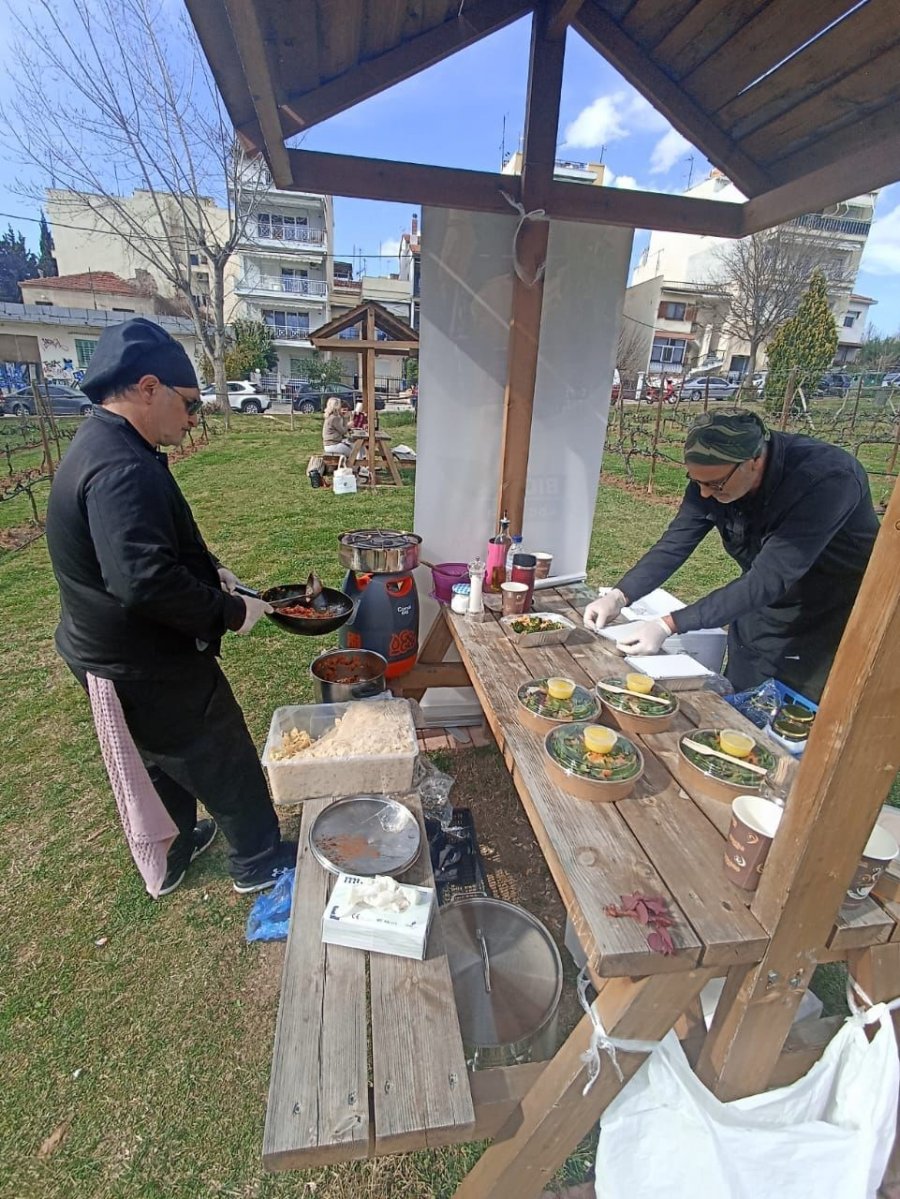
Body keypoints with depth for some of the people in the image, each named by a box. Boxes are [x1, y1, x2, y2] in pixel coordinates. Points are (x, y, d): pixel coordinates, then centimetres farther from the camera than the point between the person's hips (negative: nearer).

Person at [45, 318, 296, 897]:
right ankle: (260, 862, 31)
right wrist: (230, 612, -24)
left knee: (161, 761, 27)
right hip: (146, 667, -10)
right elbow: (146, 580, -36)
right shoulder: (121, 469, -27)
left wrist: (212, 571, 6)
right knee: (226, 761, 9)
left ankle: (171, 853, 48)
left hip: (116, 655, 10)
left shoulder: (104, 447, 8)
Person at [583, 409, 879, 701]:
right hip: (762, 607, 5)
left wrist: (669, 625, -43)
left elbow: (767, 581, -38)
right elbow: (675, 544, -15)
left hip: (828, 620, -5)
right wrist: (619, 596, -30)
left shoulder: (827, 479, -34)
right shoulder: (714, 473, -18)